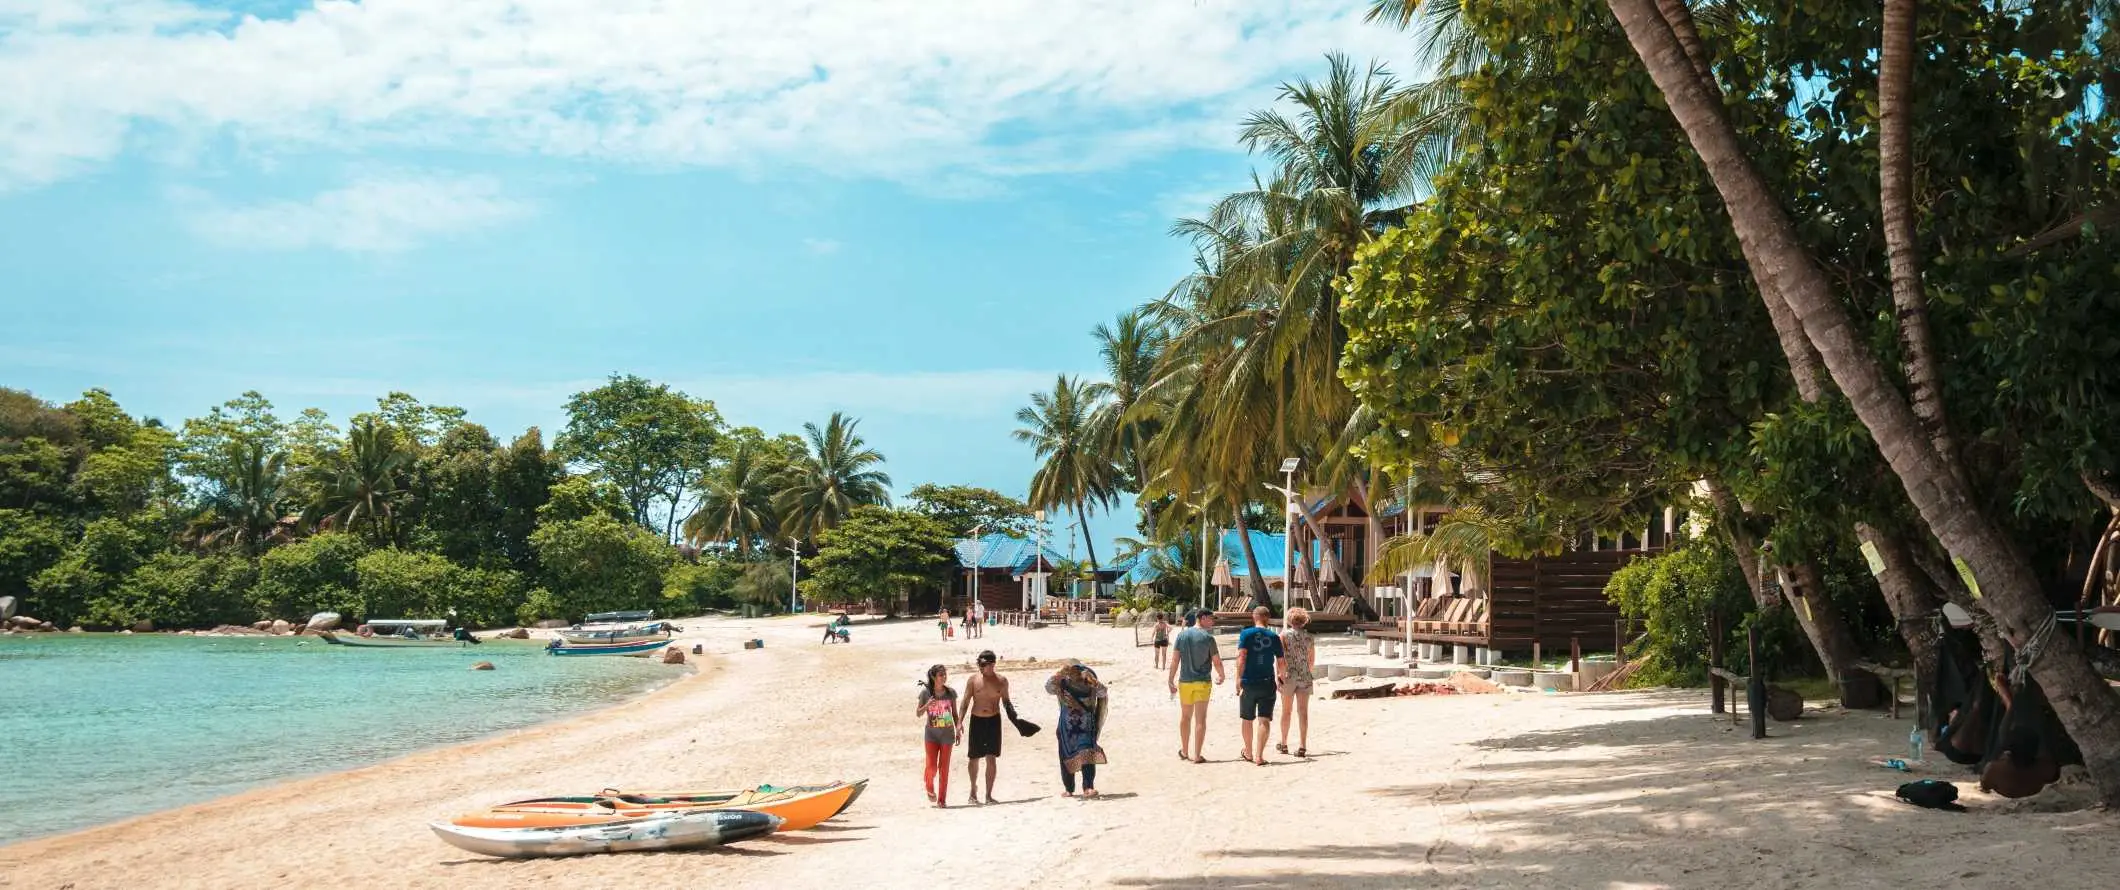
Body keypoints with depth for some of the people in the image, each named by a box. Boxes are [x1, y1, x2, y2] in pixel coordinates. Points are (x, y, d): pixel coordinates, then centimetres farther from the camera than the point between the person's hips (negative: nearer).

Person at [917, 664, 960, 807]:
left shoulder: (950, 692, 1)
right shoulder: (926, 692, -4)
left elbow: (955, 713, 10)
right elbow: (918, 713, 2)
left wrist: (958, 731, 5)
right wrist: (927, 706, -17)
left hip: (947, 733, 1)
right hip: (931, 733, -1)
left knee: (944, 768, 1)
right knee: (932, 766, -6)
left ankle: (942, 799, 10)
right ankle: (930, 788, 24)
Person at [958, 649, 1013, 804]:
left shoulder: (1001, 681, 1)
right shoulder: (973, 680, -1)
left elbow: (1005, 701, 12)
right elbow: (966, 702, -1)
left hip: (994, 721, 0)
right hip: (976, 721, 0)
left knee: (991, 758, -1)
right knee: (973, 758, 6)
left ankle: (989, 794, 5)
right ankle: (974, 789, 29)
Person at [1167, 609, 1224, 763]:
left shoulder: (1182, 635, 0)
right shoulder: (1208, 638, -9)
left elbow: (1175, 660, -2)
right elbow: (1217, 662, -4)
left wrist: (1171, 681, 4)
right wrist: (1221, 676, 15)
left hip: (1184, 681, 3)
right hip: (1202, 681, -3)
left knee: (1185, 716, 18)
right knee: (1200, 719, 1)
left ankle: (1184, 752, 27)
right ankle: (1197, 755, -1)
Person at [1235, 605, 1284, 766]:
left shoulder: (1246, 634, -4)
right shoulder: (1274, 637, 2)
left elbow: (1241, 657, -14)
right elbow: (1280, 661, 6)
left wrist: (1238, 679, -15)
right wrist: (1280, 676, 25)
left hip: (1248, 682, 0)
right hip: (1267, 683, 0)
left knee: (1247, 719, 15)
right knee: (1264, 720, -1)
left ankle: (1248, 753, 29)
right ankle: (1259, 756, -11)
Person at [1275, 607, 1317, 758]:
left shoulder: (1284, 636, -4)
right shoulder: (1309, 637, 4)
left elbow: (1281, 659, -10)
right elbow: (1312, 660, 12)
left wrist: (1280, 675, -5)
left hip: (1289, 676, -1)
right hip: (1305, 677, 1)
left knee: (1286, 711, 10)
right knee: (1303, 711, 0)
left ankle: (1284, 744, 21)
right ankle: (1302, 746, -5)